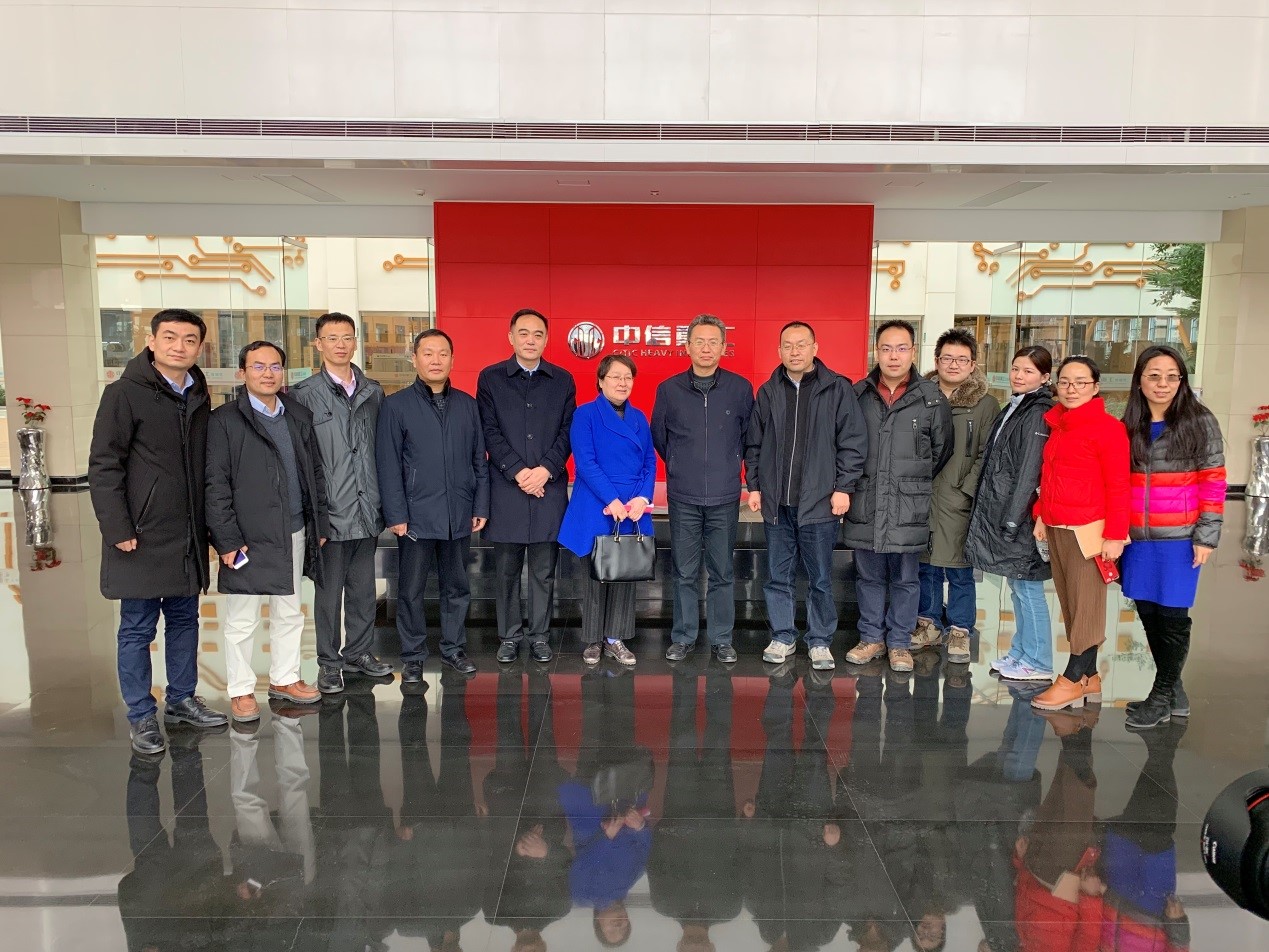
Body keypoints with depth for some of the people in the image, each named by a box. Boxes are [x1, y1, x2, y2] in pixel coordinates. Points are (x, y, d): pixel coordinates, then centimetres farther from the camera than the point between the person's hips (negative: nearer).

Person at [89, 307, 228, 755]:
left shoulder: (199, 396, 10)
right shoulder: (125, 393, -7)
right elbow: (103, 466, -10)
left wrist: (209, 524, 10)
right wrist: (118, 529, -14)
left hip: (189, 535, 6)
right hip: (143, 537, -6)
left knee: (184, 620, 15)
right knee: (138, 628, 5)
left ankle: (181, 700, 29)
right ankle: (141, 717, 16)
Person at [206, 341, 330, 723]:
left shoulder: (299, 417, 9)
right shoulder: (225, 420, -5)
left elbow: (315, 473, 13)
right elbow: (216, 486, -9)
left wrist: (320, 525, 9)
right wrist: (227, 541, -13)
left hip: (294, 534, 5)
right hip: (248, 537, -5)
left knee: (289, 613, 16)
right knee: (241, 621, 6)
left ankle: (284, 678, 31)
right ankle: (241, 691, 20)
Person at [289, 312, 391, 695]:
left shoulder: (373, 392, 9)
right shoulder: (304, 394, -3)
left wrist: (383, 501, 7)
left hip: (367, 508, 4)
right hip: (330, 510, -4)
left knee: (363, 587, 13)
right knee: (329, 589, 5)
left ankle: (359, 652, 28)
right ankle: (329, 662, 18)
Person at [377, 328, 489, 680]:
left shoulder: (467, 404, 8)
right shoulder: (396, 405, -1)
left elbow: (479, 460, 9)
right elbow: (388, 466, -4)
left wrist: (481, 506, 4)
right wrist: (396, 515, -9)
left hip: (459, 514, 3)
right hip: (416, 515, -3)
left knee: (457, 586, 13)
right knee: (411, 590, 5)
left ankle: (454, 648, 27)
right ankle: (413, 656, 19)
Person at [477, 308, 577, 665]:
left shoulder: (562, 380, 9)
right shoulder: (490, 378, 5)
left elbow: (568, 431, 4)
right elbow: (489, 431, -2)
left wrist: (546, 469, -10)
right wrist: (518, 472, -11)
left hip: (549, 487, 1)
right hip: (506, 487, -1)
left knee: (544, 570, 6)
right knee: (507, 569, 6)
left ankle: (540, 635, 18)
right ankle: (509, 635, 18)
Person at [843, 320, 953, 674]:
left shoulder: (932, 399, -1)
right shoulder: (858, 394, 2)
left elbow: (941, 451, 9)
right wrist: (858, 482, 9)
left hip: (909, 507, -1)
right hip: (864, 504, 2)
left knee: (905, 579, 9)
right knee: (868, 576, 11)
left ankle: (899, 642, 22)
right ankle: (871, 638, 26)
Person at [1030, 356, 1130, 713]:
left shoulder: (1108, 427, -8)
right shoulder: (1057, 425, 14)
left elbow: (1117, 486, -10)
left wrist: (1115, 536, -13)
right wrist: (1041, 517, 15)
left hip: (1087, 530, -7)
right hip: (1055, 529, 7)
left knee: (1086, 607, 0)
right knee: (1070, 605, 11)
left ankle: (1072, 680, 7)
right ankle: (1089, 678, 20)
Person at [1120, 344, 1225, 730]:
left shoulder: (1200, 421, -3)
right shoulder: (1130, 425, 8)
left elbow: (1213, 481, -5)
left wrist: (1206, 536, -10)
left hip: (1180, 538, -4)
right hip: (1138, 537, 4)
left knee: (1172, 614, 2)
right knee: (1147, 612, 10)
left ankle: (1162, 696, 17)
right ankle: (1173, 691, 26)